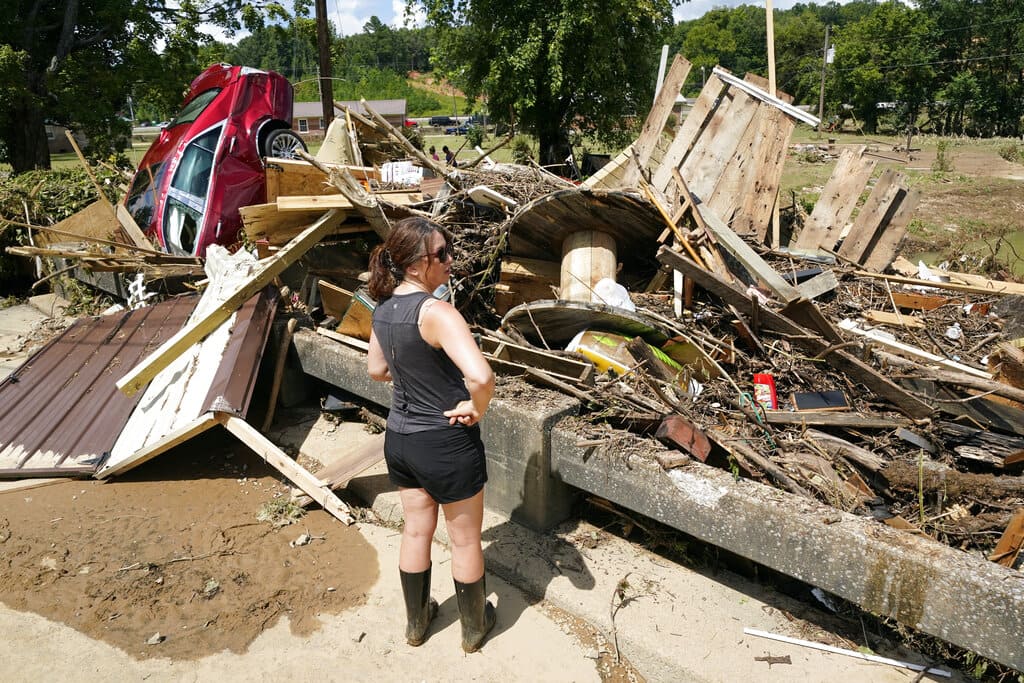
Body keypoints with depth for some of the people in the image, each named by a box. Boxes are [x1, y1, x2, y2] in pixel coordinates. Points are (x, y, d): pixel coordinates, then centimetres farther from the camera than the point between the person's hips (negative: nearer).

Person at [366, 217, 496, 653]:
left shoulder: (383, 309, -2)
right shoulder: (436, 312, -27)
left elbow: (377, 370, 14)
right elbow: (481, 377, -39)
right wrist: (476, 409, -21)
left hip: (399, 437, 7)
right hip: (446, 442, -7)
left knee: (416, 530, 24)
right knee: (465, 539, 16)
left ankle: (416, 621, 43)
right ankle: (474, 626, 37)